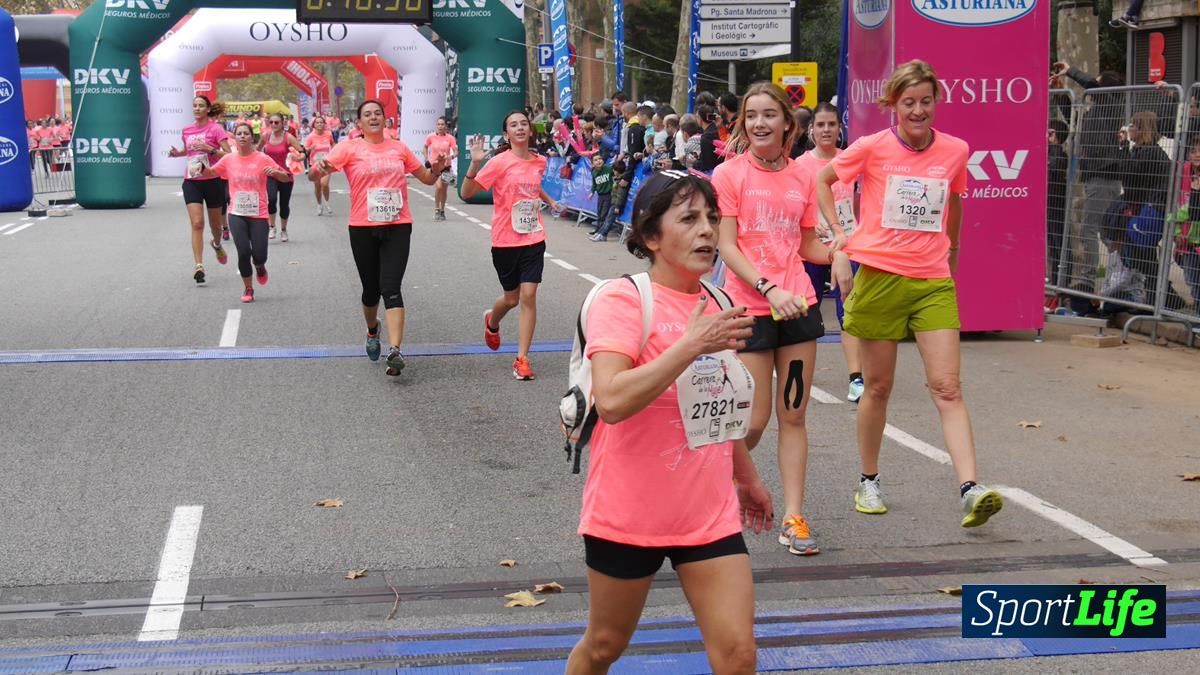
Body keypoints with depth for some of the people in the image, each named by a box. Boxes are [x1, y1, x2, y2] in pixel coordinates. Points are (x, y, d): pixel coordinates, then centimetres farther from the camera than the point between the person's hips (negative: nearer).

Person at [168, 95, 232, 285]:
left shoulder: (215, 128, -6)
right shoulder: (187, 130, 8)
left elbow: (228, 155, -12)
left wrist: (210, 149, -23)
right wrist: (177, 152, 8)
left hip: (212, 180, -2)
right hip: (192, 181, 2)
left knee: (215, 224, 14)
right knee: (197, 223, -12)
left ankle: (217, 244, 48)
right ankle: (199, 266, -14)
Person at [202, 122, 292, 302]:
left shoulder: (263, 159, -4)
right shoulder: (229, 159, 3)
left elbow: (286, 178, -3)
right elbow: (211, 173, 16)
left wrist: (276, 172, -23)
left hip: (258, 215, -1)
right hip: (237, 214, 1)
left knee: (259, 255, -5)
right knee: (243, 252, -8)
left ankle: (259, 266, 34)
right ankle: (247, 288, 14)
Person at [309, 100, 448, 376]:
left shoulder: (399, 148, 9)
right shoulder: (350, 148, 1)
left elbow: (427, 178, 19)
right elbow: (317, 170, -12)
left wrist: (436, 168, -3)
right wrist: (319, 168, -35)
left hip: (397, 227, 0)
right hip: (363, 229, 0)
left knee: (391, 288, -13)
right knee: (371, 289, 12)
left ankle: (395, 350, -21)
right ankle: (373, 331, 43)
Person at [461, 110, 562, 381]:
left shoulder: (539, 161, 5)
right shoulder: (499, 162, -11)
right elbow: (466, 193, -16)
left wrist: (549, 201, 20)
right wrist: (475, 164, -28)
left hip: (533, 239, 3)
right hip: (505, 241, -3)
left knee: (528, 295, -8)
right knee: (511, 298, 11)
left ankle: (522, 359, -2)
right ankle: (492, 323, 48)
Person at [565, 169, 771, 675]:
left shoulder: (716, 307, 5)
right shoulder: (622, 301, -15)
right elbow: (611, 401, -30)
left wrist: (747, 477, 29)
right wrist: (692, 345, -31)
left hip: (711, 515, 5)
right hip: (627, 515, -5)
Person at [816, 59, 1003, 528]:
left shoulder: (955, 151, 3)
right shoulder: (872, 148, -4)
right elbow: (823, 180, 10)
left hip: (933, 282, 1)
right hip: (879, 277, -1)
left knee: (947, 388, -8)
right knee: (878, 387, 8)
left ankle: (970, 490, -14)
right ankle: (868, 482, 25)